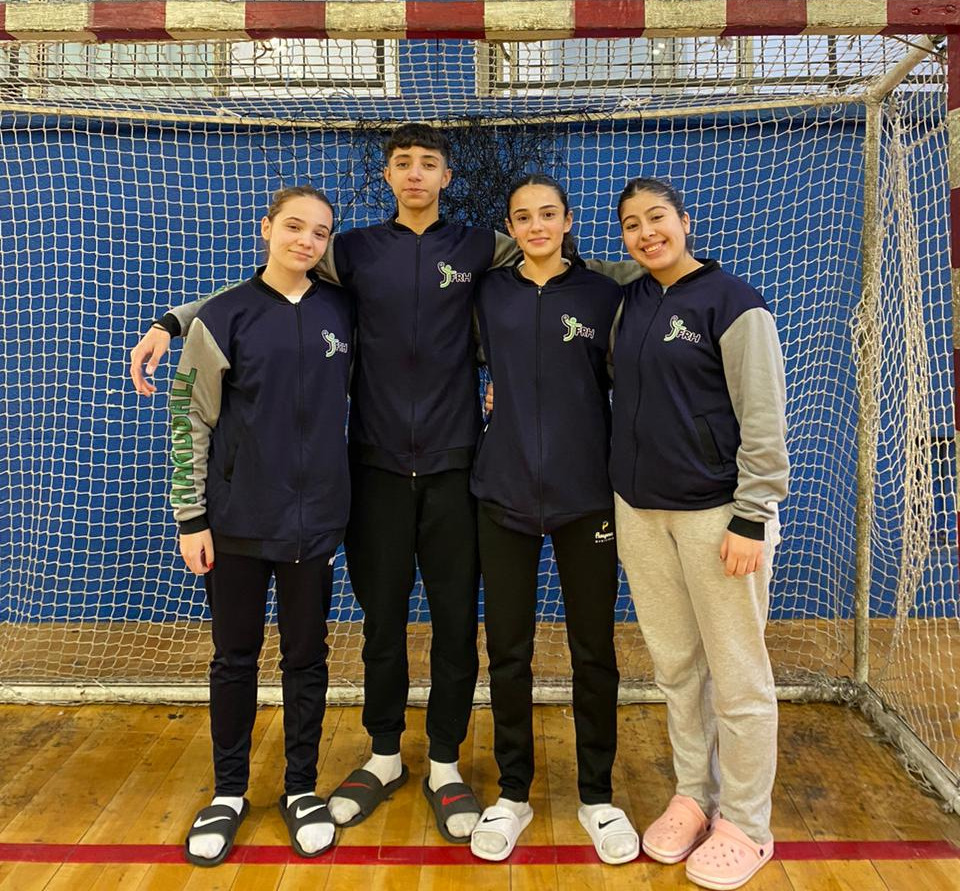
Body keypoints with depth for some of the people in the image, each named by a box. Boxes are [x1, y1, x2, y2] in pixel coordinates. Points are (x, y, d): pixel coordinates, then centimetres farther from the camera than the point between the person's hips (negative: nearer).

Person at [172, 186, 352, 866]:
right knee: (235, 658, 11)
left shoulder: (343, 310, 3)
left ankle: (302, 789, 28)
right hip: (237, 521, -1)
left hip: (315, 518, 2)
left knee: (307, 657, 11)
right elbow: (191, 422, -1)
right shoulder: (223, 318, -3)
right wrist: (191, 518, -3)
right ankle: (229, 793, 29)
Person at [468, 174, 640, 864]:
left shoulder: (602, 295, 2)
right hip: (505, 495, 2)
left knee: (594, 651, 7)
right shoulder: (490, 295, 7)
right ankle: (514, 794, 26)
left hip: (585, 495, -1)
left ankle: (598, 796, 26)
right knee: (508, 652, 8)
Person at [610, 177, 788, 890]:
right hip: (640, 510, 6)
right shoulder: (630, 302, 10)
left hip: (715, 511, -5)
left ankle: (745, 825, 21)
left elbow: (764, 421, -10)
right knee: (675, 665, 14)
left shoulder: (732, 301, -7)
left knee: (737, 674, 4)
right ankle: (694, 796, 32)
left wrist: (751, 518, -14)